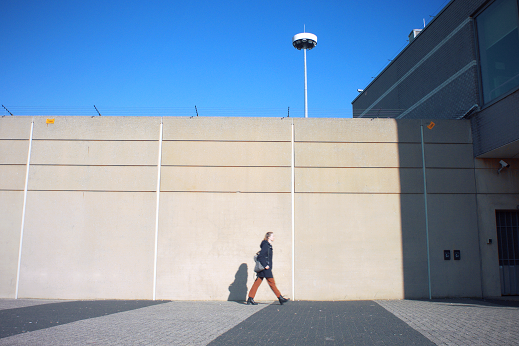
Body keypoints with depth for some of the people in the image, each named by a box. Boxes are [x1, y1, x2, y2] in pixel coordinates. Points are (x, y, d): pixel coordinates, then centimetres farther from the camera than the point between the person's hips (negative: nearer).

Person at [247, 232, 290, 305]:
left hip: (264, 268, 10)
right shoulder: (266, 245, -13)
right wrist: (265, 265, -21)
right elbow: (260, 256, -20)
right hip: (266, 269, -10)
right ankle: (280, 298, 6)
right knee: (272, 282, -1)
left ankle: (250, 299, 7)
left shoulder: (268, 246, 17)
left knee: (257, 283, 7)